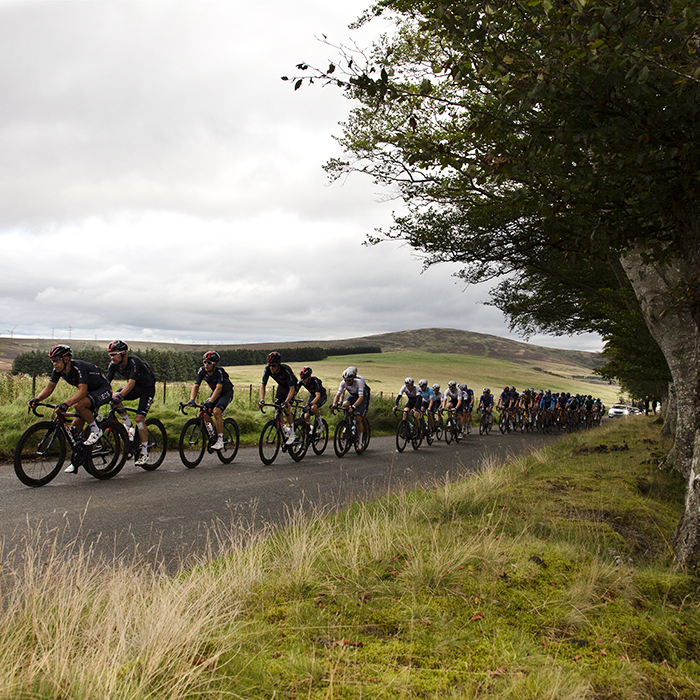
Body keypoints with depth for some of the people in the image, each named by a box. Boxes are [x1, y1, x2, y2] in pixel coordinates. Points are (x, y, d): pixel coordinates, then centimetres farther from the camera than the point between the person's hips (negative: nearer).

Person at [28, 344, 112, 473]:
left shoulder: (78, 367, -30)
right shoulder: (58, 370, -7)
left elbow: (83, 390, -39)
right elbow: (49, 388, -4)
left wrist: (66, 404, -52)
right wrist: (36, 399, -23)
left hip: (103, 390, -8)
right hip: (89, 393, 8)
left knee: (79, 405, -35)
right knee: (75, 427, 0)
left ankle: (96, 431, -14)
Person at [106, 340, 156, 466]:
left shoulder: (134, 362, -31)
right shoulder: (113, 365, -11)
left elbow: (131, 382, -42)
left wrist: (120, 396, -55)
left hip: (147, 388, -6)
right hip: (135, 389, 6)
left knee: (139, 418, -17)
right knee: (113, 397, -21)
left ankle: (144, 452, -5)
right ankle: (129, 426, -3)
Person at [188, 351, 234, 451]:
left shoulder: (220, 371, -31)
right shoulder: (202, 371, -16)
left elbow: (219, 388, -40)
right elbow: (196, 386, -20)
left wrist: (210, 402, -51)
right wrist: (192, 400, -37)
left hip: (226, 393, -6)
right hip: (215, 392, 6)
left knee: (216, 411, -28)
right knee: (203, 413, -11)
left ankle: (220, 441, -24)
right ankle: (211, 433, 15)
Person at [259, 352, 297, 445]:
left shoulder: (286, 370, -39)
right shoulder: (268, 369, -25)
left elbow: (292, 388, -40)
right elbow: (263, 385, -22)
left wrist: (286, 402, -52)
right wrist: (262, 400, -37)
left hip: (291, 387, -5)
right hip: (281, 386, 5)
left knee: (286, 409, -20)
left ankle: (292, 433, -8)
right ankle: (283, 429, 13)